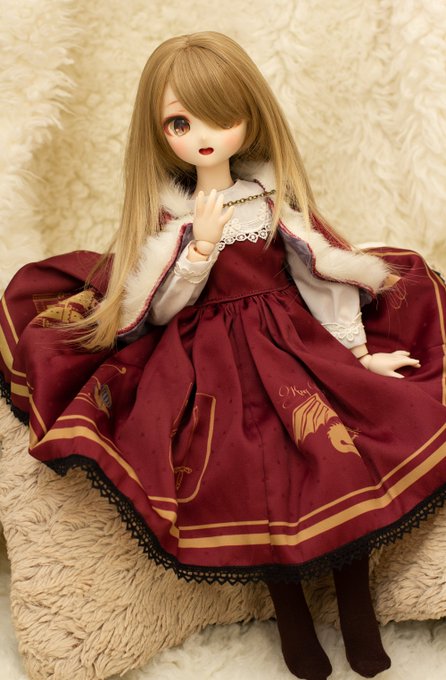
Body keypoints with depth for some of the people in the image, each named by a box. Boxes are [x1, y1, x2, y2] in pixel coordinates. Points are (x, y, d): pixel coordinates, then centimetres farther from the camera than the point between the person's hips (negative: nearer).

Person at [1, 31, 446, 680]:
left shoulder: (276, 191, 2)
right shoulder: (166, 209, -1)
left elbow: (325, 274, 3)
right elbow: (154, 313, -5)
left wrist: (360, 354, -2)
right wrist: (199, 246, -16)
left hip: (292, 341, 2)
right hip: (208, 356, -2)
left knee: (346, 449, -19)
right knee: (260, 471, -24)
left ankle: (356, 607, -1)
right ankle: (292, 614, -1)